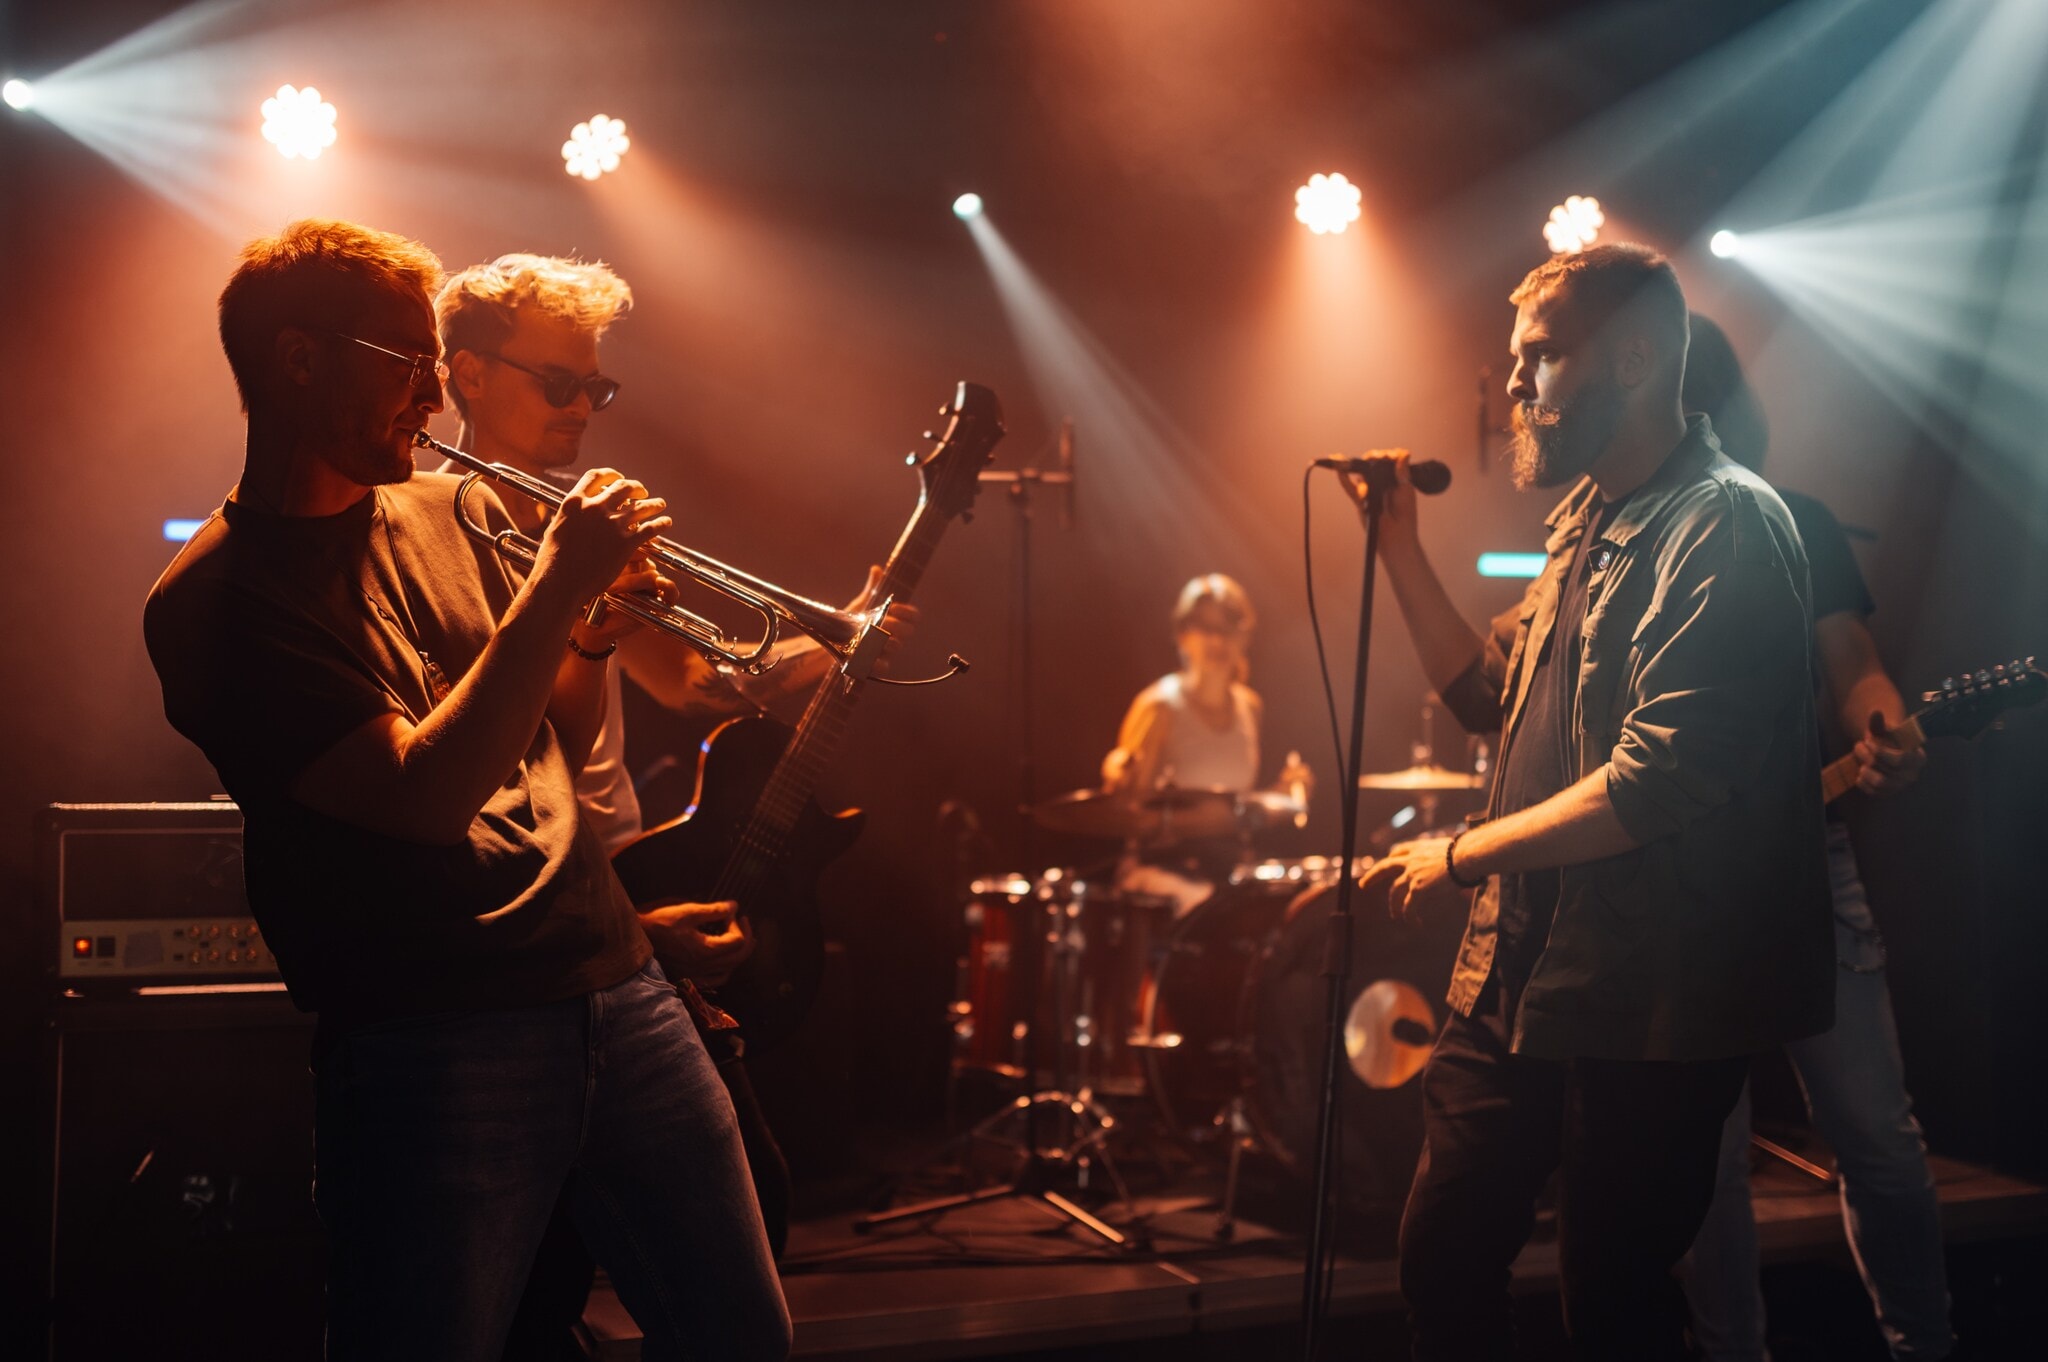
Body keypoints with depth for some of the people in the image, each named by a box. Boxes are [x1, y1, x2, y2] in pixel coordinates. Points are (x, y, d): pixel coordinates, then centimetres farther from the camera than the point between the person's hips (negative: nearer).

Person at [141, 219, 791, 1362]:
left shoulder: (443, 512, 14)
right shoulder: (213, 598, -7)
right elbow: (429, 794, -19)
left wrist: (596, 625, 2)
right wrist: (559, 581, -17)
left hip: (618, 984, 6)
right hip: (439, 1042, -6)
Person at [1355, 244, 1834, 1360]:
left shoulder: (1724, 525, -16)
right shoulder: (1590, 524, 14)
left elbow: (1660, 779, -25)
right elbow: (1487, 692, 23)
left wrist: (1462, 857, -16)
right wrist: (1400, 549, 11)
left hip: (1645, 1003, -9)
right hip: (1522, 973, 9)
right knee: (1443, 1257, 13)